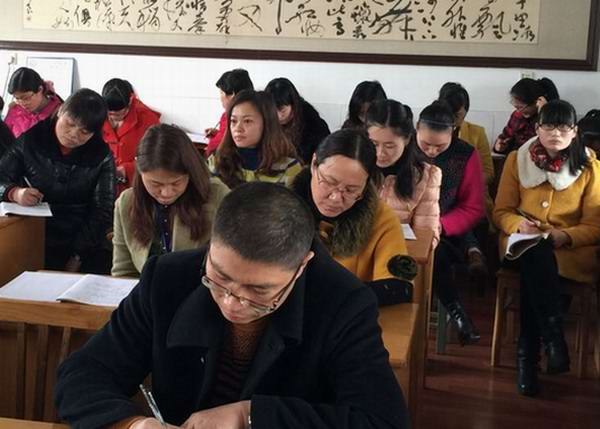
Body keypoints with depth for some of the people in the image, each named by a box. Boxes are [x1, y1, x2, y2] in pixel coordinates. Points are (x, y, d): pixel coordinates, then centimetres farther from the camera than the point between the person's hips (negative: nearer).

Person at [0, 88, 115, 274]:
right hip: (38, 240, -1)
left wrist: (77, 257, -12)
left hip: (88, 244, 1)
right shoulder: (31, 141, 1)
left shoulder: (102, 157, 0)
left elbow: (102, 212, -3)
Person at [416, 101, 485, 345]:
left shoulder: (466, 156, -3)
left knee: (433, 251, -35)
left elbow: (474, 209, -1)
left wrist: (439, 226, -18)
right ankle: (455, 311, -19)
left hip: (445, 234, 0)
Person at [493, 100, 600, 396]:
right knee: (535, 257, -36)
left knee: (533, 266, -35)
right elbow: (501, 211, 9)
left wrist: (564, 235, -20)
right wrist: (519, 224, -15)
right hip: (523, 245, 1)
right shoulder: (517, 160, 8)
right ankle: (554, 340, -33)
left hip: (571, 250, -1)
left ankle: (527, 355, -28)